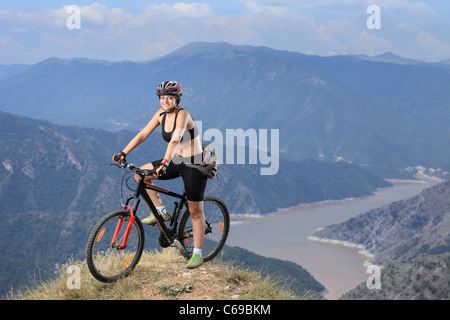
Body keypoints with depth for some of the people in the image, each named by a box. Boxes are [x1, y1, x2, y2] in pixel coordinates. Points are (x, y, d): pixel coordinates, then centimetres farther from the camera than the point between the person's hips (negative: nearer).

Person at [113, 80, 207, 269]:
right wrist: (123, 153, -9)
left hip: (194, 165, -7)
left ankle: (197, 254, 9)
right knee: (140, 174, -4)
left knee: (195, 211, -1)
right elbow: (143, 134, -1)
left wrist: (165, 162, -48)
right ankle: (161, 212, 5)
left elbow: (175, 140, -36)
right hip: (176, 161, 7)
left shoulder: (182, 115, -21)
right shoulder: (162, 114, 0)